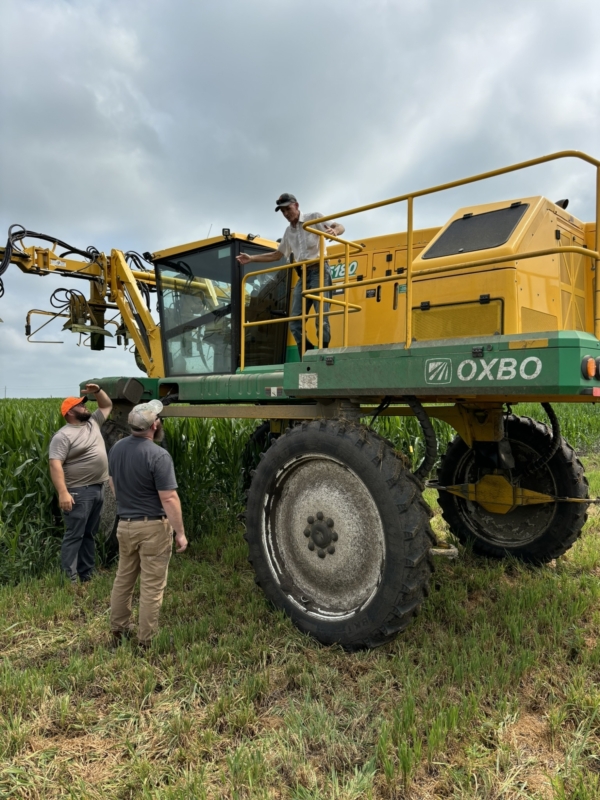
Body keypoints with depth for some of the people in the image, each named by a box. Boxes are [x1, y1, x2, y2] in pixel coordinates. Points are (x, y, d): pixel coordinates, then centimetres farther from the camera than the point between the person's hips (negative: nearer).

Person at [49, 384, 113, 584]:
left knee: (90, 534, 15)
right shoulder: (63, 436, -13)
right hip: (79, 492, -8)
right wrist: (63, 493, -29)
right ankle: (69, 578, 0)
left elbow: (107, 405, 25)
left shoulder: (93, 422, 12)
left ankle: (86, 575, 25)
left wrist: (97, 391, 5)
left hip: (98, 489, 8)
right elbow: (55, 465, -21)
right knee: (74, 535, -5)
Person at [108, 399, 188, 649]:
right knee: (151, 586, 5)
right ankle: (145, 640, 14)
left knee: (123, 579, 21)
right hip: (153, 527, -7)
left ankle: (118, 630, 34)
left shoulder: (116, 448, 0)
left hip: (125, 524, 7)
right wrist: (180, 532, -13)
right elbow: (169, 499, -21)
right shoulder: (158, 456, -22)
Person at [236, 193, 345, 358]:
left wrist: (334, 231, -28)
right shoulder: (289, 232, 21)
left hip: (319, 271, -6)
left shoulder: (314, 218, 4)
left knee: (321, 318, -14)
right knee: (295, 323, -1)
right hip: (303, 275, 7)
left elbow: (340, 227, -3)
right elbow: (277, 255, 29)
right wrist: (251, 258, 22)